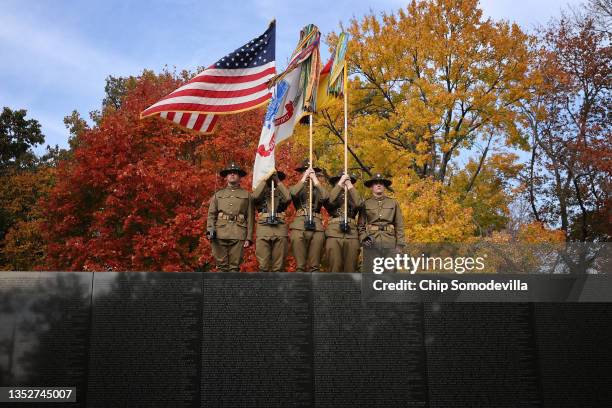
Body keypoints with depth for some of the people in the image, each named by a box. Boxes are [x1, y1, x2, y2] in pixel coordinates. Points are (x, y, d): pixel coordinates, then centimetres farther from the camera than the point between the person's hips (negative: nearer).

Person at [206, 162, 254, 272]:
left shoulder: (247, 195, 13)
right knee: (222, 266, 1)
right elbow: (211, 214, 10)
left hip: (238, 235, -1)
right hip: (220, 234, 1)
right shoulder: (218, 194, 18)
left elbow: (250, 218, 8)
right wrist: (210, 229, -7)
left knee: (235, 266, -2)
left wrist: (249, 238, 0)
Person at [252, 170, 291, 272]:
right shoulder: (261, 190, 18)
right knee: (263, 265, -5)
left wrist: (278, 182, 1)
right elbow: (255, 196, -6)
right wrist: (265, 180, -3)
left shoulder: (281, 191, 19)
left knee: (279, 266, -1)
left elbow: (288, 198, -4)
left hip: (280, 227, 1)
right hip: (263, 226, -1)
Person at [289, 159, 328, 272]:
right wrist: (304, 178, -5)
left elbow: (325, 197, -5)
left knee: (315, 266, 0)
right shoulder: (297, 187, 16)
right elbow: (293, 193, -9)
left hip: (317, 227, 1)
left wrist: (315, 180, -3)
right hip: (299, 227, -1)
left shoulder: (318, 189, 18)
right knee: (300, 265, -5)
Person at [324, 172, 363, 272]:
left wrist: (350, 186, -1)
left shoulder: (353, 196, 20)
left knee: (350, 268, -4)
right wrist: (340, 184, -4)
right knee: (335, 268, -9)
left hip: (352, 234, 2)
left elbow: (359, 203, -3)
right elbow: (329, 201, -8)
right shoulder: (332, 194, 16)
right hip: (334, 234, -2)